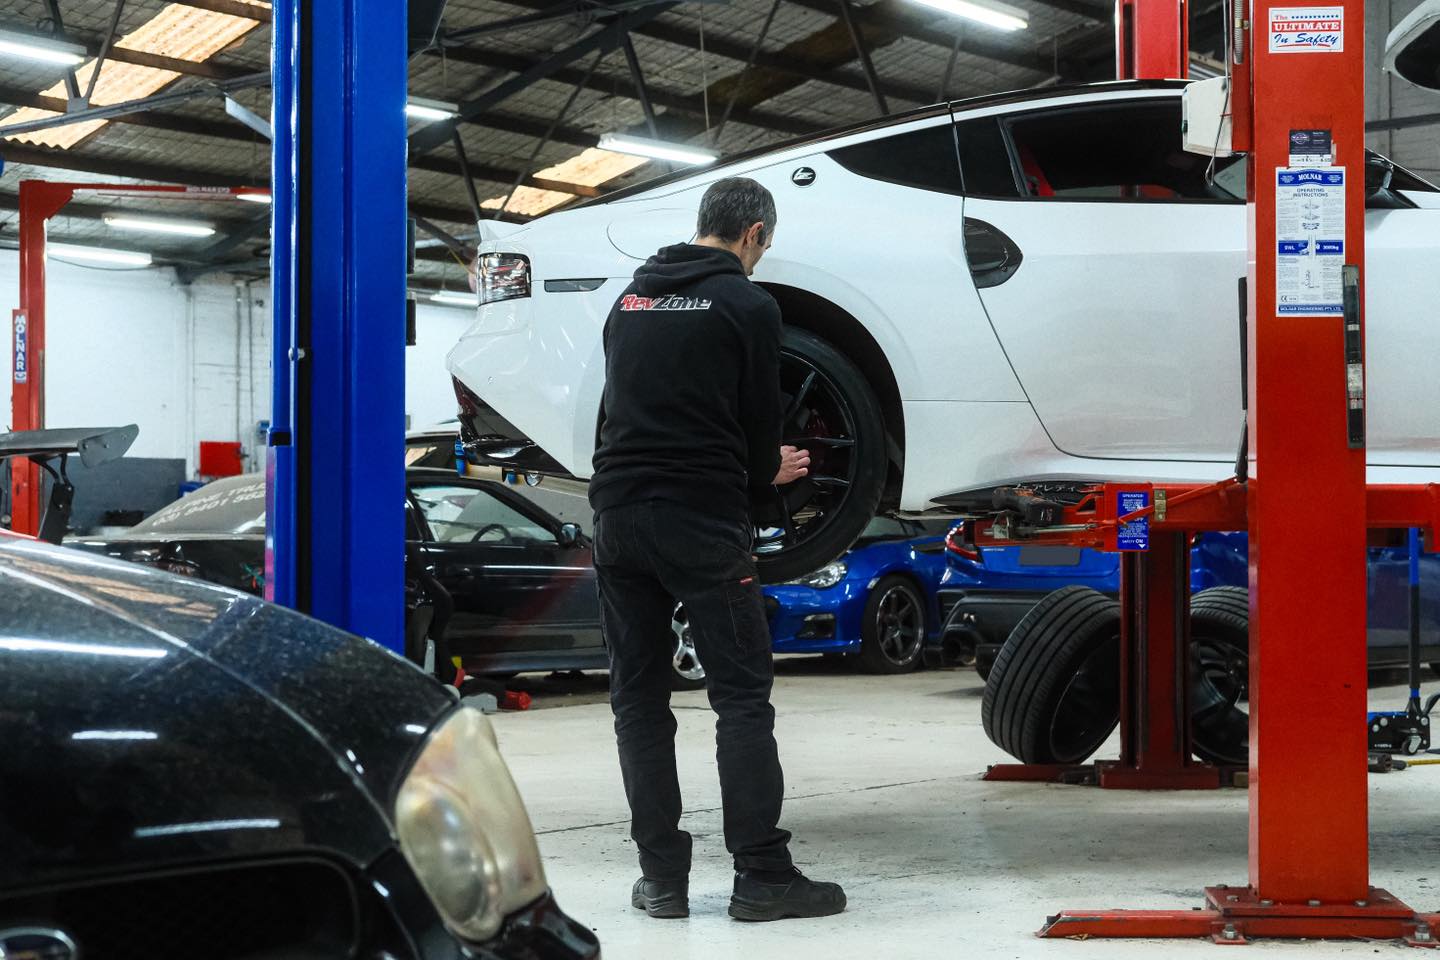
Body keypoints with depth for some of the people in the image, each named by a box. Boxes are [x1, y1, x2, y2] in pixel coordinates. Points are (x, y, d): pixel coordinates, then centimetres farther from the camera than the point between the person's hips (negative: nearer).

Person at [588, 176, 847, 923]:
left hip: (618, 514, 6)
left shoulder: (631, 299, 16)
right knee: (742, 696, -1)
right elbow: (759, 420, -1)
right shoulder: (747, 304, -3)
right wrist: (763, 477, 22)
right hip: (701, 522, -5)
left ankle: (662, 876, 6)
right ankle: (761, 876, -4)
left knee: (638, 696, 8)